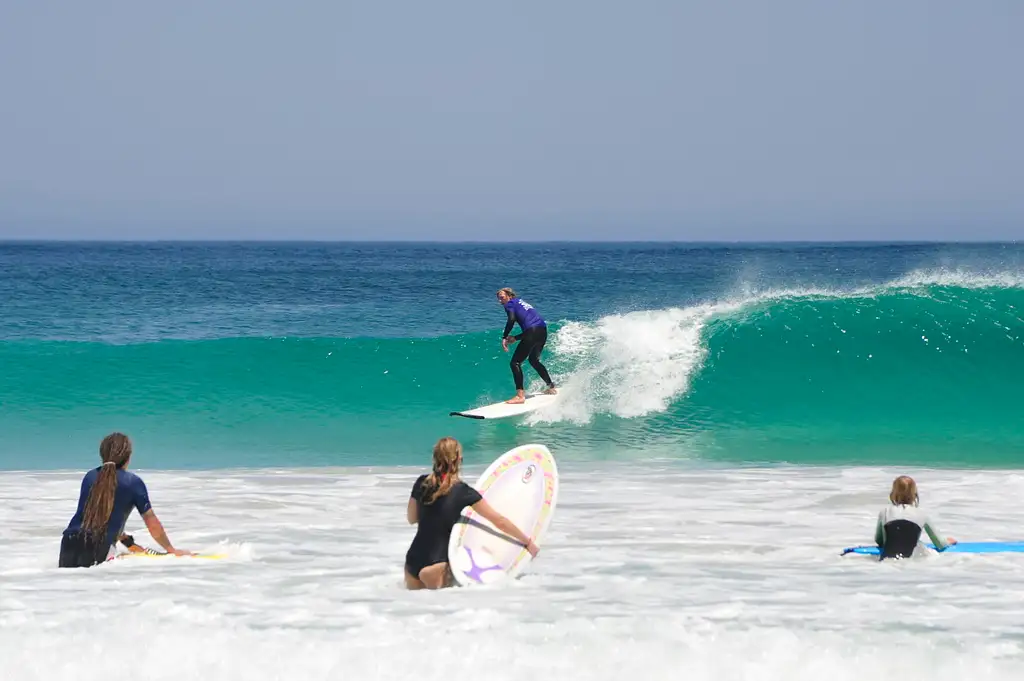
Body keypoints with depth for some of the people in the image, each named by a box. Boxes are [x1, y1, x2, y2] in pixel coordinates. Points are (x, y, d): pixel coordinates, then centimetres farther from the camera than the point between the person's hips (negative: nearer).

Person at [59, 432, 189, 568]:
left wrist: (124, 539, 38)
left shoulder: (90, 476, 17)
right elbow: (152, 524, 10)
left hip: (70, 540, 5)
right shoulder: (133, 482, 3)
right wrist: (171, 550, 24)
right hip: (99, 548, -5)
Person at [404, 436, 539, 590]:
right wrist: (528, 542, 5)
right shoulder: (463, 492, -11)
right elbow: (499, 521, -5)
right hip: (435, 564, -5)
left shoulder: (422, 483, 1)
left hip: (413, 560, 5)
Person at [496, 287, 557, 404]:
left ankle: (520, 395, -20)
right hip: (543, 331, 9)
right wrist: (515, 338, 24)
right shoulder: (522, 303, 32)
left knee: (515, 363, -7)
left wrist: (504, 337, -7)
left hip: (532, 332, -9)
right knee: (534, 360, 31)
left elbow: (511, 319, -14)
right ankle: (551, 387, 36)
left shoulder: (510, 304, 8)